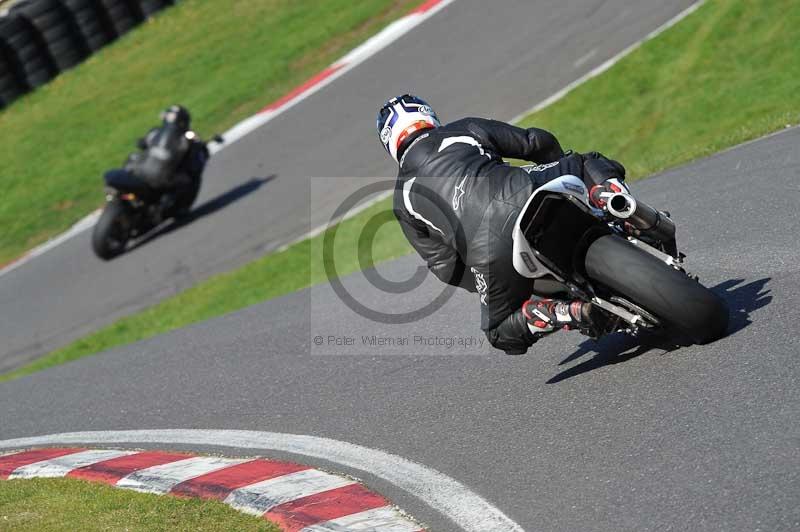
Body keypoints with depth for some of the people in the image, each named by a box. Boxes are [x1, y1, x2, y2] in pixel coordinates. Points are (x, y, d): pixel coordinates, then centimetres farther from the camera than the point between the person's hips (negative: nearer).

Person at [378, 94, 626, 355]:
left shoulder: (403, 198, 25)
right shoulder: (466, 129, 26)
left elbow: (446, 268, 20)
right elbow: (540, 143, 25)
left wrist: (488, 289, 31)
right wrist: (566, 171, 45)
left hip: (486, 250, 0)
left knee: (501, 332, 23)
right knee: (590, 164, 27)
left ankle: (566, 312, -7)